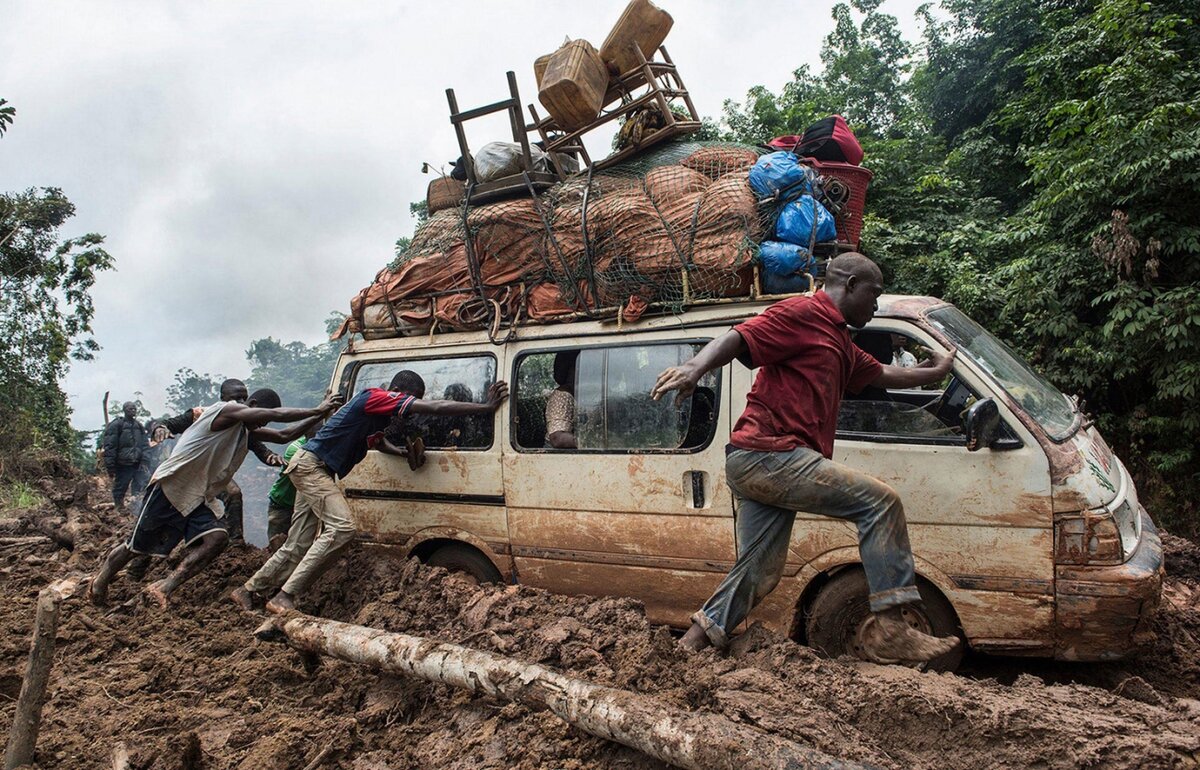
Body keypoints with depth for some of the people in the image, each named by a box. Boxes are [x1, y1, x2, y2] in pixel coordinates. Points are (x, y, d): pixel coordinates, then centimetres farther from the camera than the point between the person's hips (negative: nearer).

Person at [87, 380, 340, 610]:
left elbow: (284, 435, 12)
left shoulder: (248, 431, 9)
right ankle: (99, 582, 31)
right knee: (137, 546, 5)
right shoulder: (227, 411, -17)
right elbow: (276, 415, -25)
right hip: (169, 488, -8)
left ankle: (164, 588, -14)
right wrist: (317, 410, -20)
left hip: (198, 497, 8)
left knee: (217, 537, -17)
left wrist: (318, 416, 4)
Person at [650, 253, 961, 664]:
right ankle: (888, 629, -9)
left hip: (757, 466, 10)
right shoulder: (802, 313, -3)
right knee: (880, 500, -9)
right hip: (768, 455, -10)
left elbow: (883, 375, 42)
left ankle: (691, 645, 17)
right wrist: (695, 366, -35)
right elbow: (738, 338, -16)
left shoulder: (839, 343, 28)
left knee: (757, 574, 10)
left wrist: (935, 373, 54)